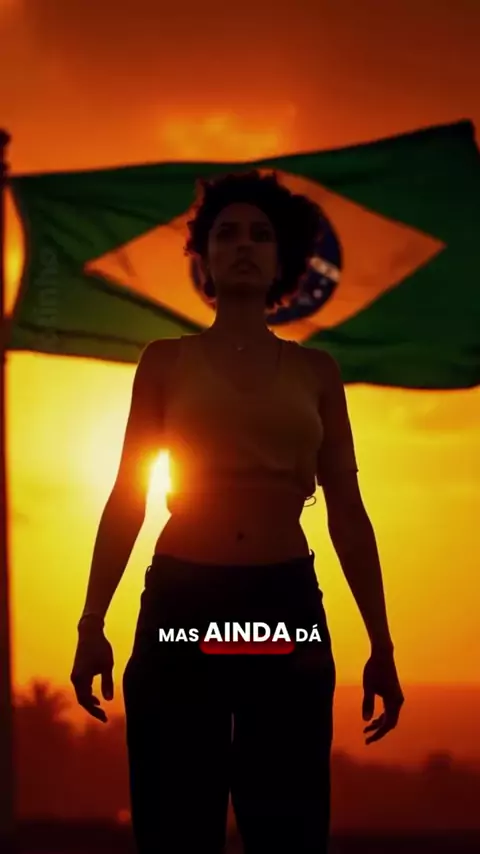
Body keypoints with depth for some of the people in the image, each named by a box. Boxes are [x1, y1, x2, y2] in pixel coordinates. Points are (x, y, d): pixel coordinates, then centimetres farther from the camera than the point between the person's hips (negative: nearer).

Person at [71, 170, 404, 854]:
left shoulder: (316, 370, 8)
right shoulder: (166, 361, 6)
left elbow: (348, 513, 7)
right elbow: (127, 497, 4)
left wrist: (381, 644, 4)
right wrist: (91, 625, -1)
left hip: (288, 606, 1)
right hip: (180, 603, -1)